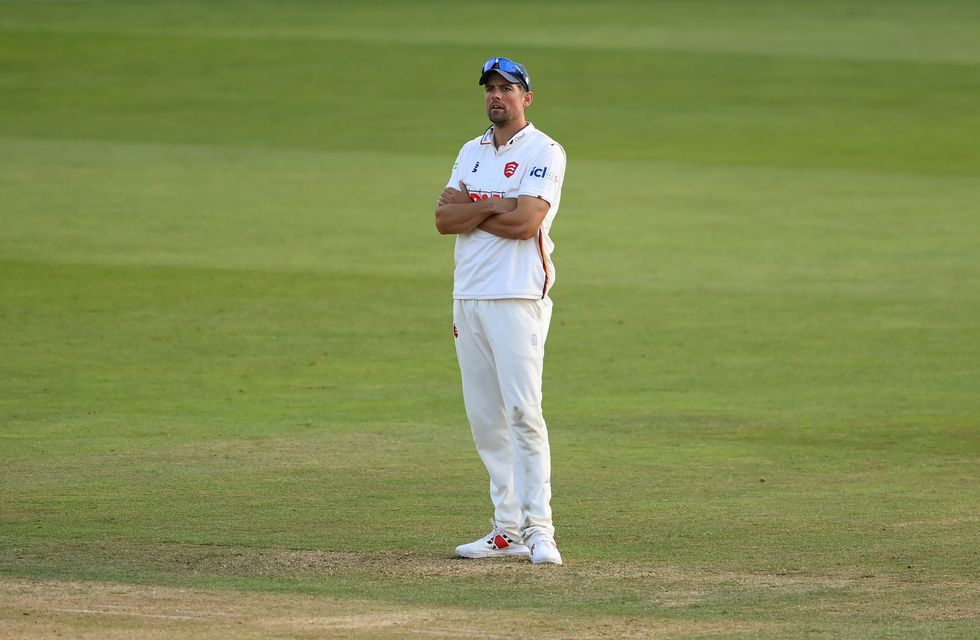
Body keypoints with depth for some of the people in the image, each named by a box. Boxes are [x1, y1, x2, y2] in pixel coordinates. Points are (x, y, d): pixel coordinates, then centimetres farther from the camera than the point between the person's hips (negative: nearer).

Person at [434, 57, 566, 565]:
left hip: (517, 298, -7)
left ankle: (539, 529, -14)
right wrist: (492, 206, -10)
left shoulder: (543, 152, -4)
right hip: (468, 295, 7)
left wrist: (466, 210, -4)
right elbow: (444, 219, 5)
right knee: (484, 418, 6)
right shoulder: (472, 152, 17)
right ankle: (508, 529, 9)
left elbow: (525, 222, -16)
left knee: (523, 412, -14)